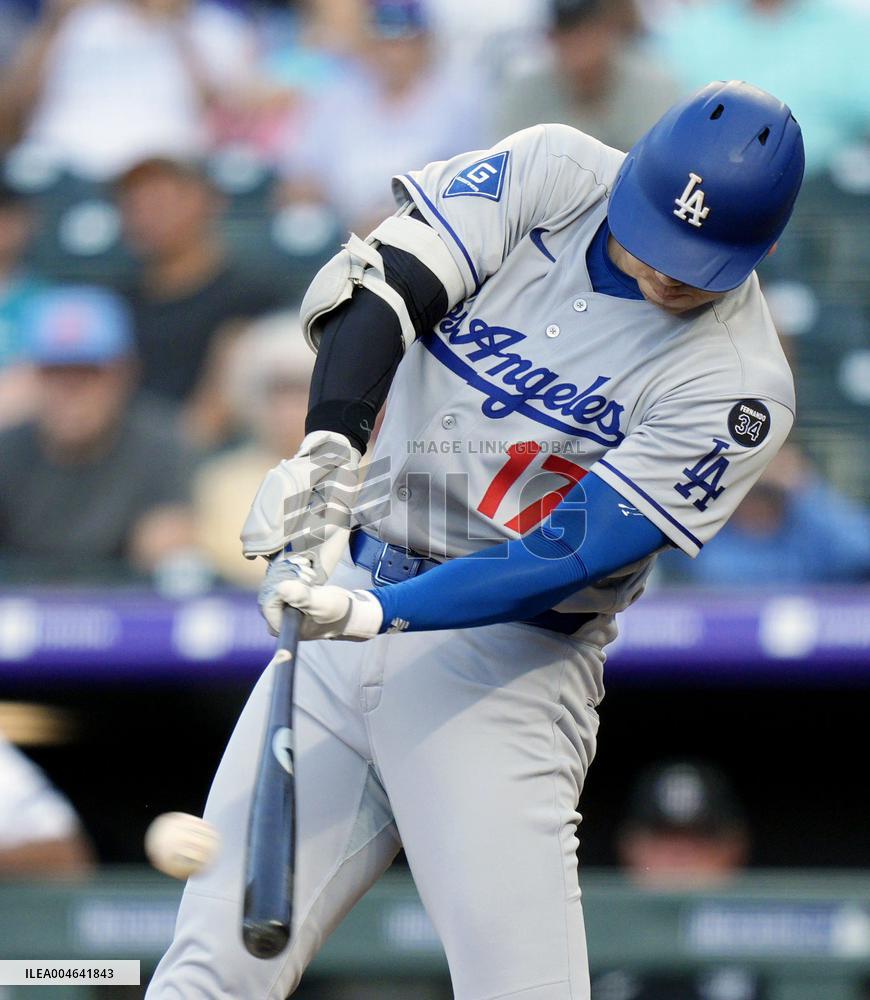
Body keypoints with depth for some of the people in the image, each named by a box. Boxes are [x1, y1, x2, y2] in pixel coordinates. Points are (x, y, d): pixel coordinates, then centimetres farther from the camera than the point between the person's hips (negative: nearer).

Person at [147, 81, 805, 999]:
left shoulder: (738, 386, -12)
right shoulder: (557, 175, -1)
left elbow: (565, 558, -17)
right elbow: (382, 283, -12)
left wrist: (379, 612, -29)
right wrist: (328, 447, -30)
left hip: (505, 664, -3)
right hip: (347, 605, 4)